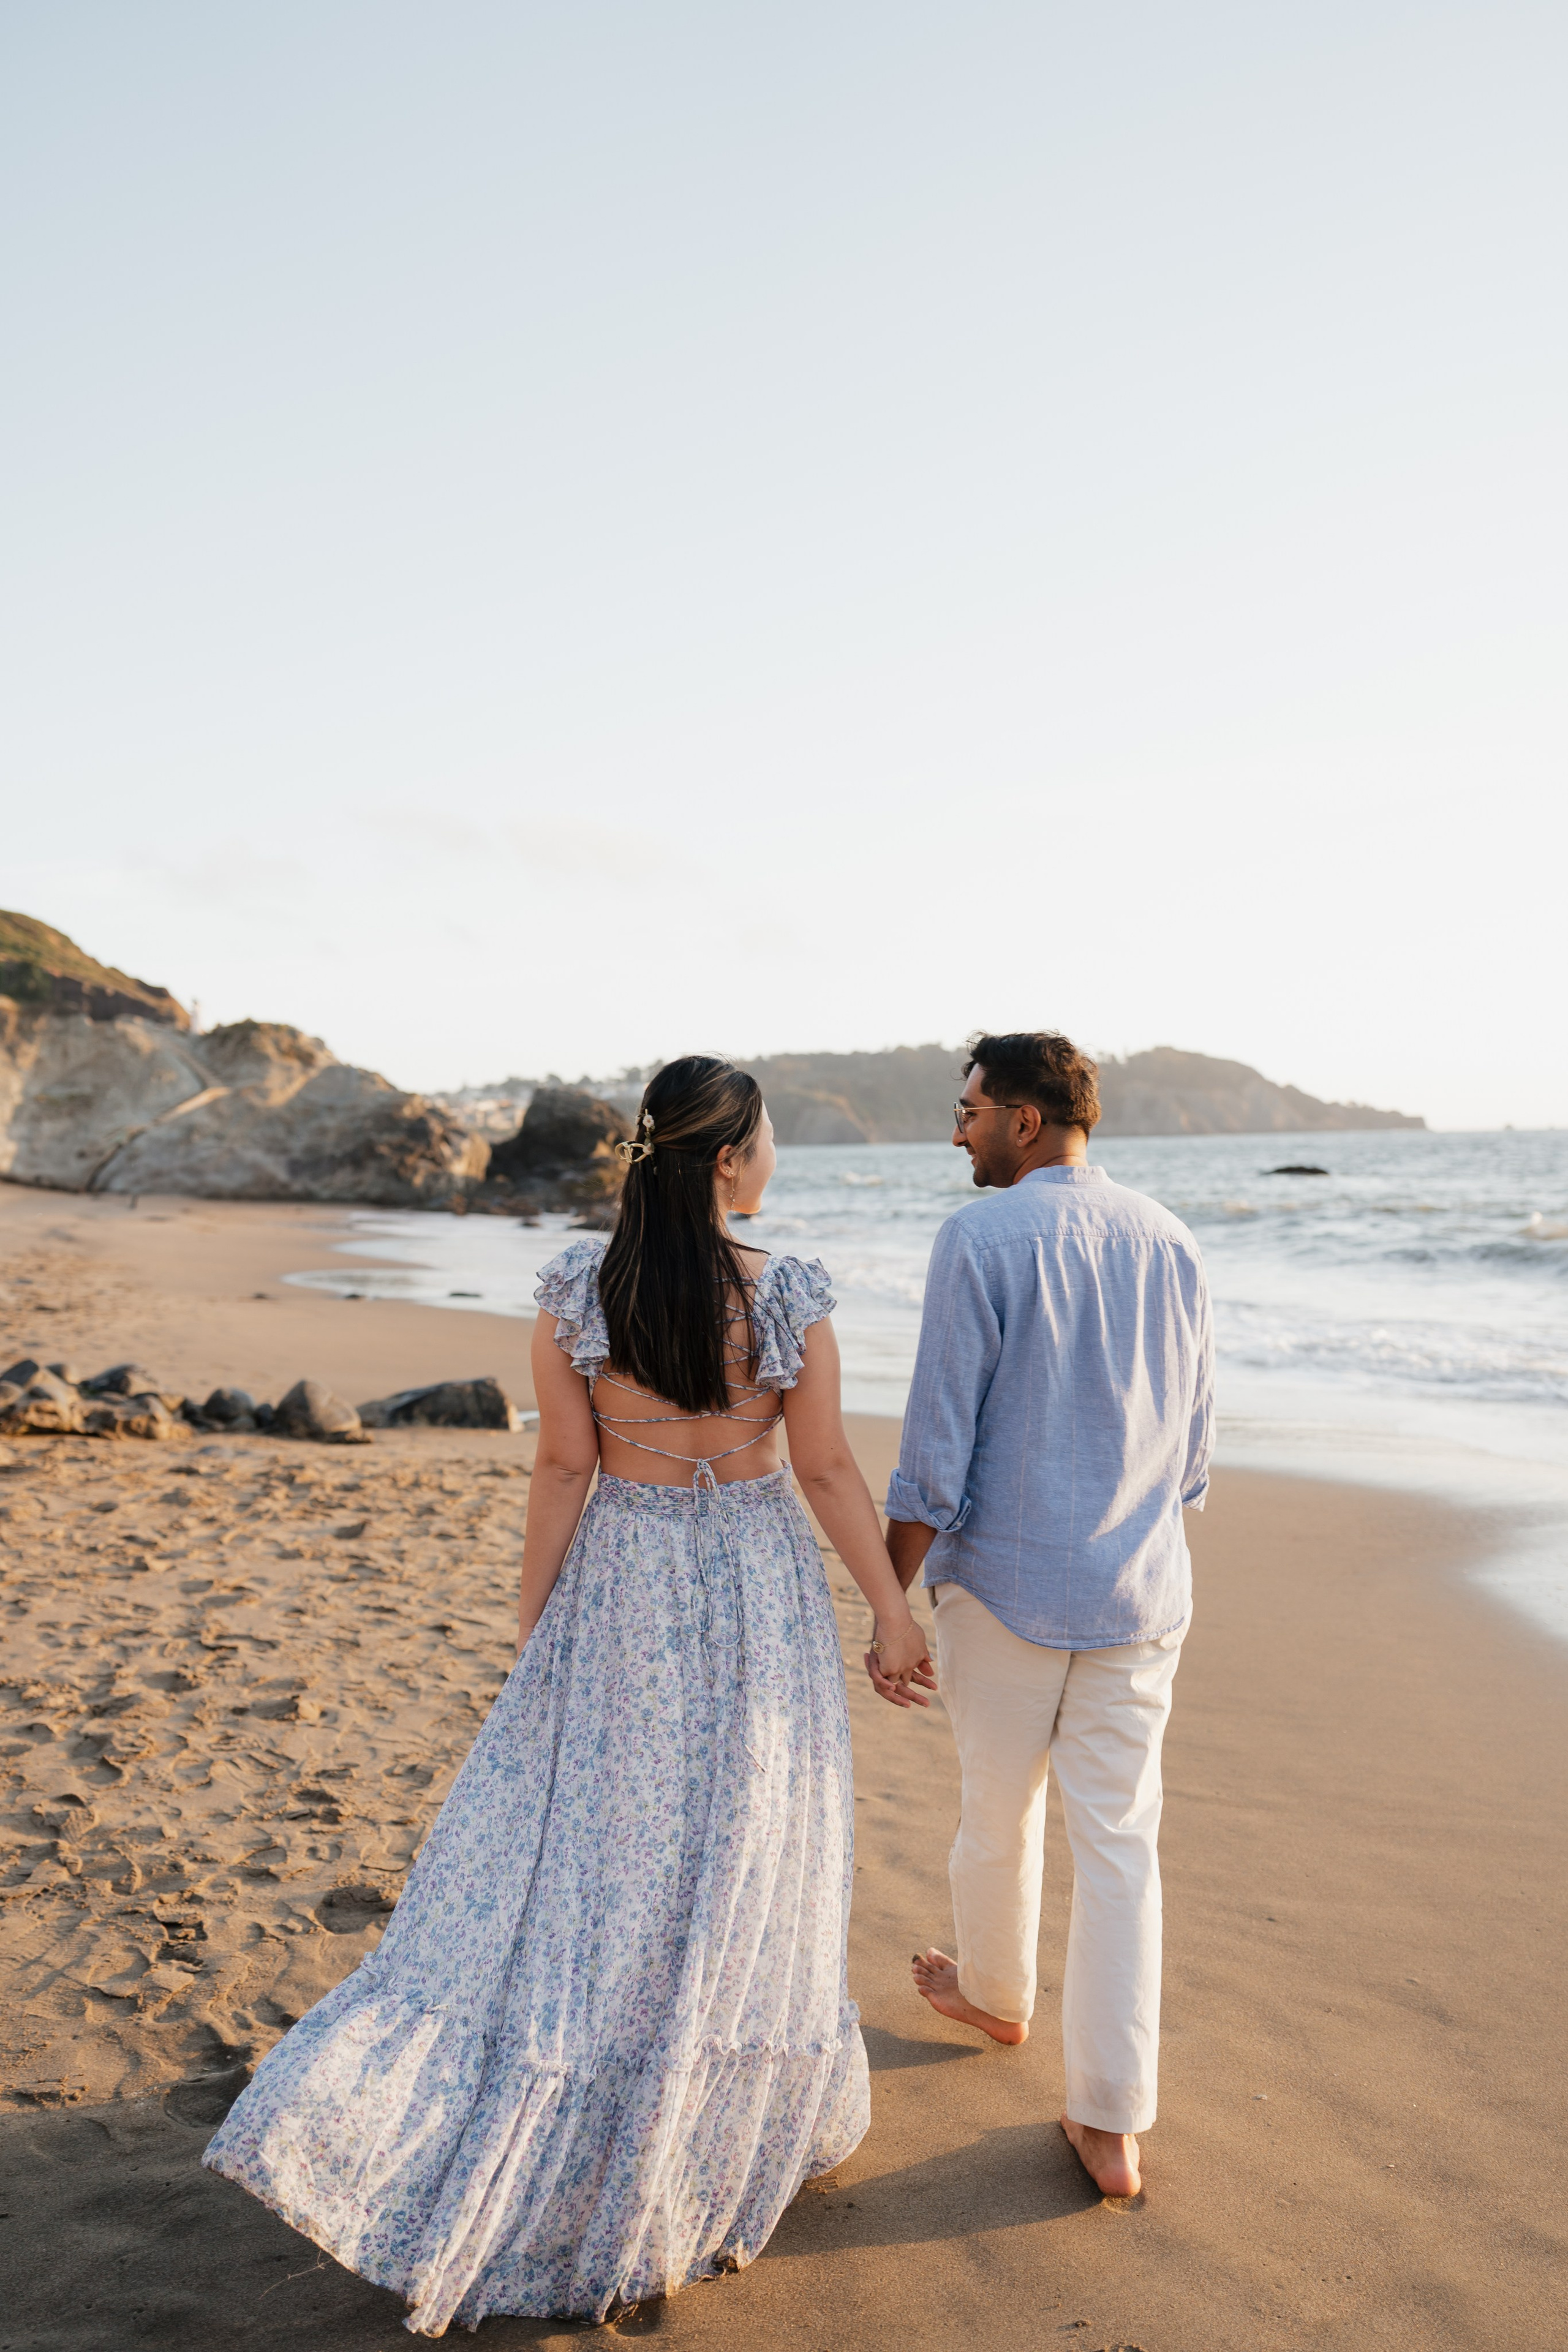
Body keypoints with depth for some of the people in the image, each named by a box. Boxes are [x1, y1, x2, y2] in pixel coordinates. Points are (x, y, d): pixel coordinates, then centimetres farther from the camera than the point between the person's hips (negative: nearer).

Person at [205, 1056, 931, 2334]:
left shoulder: (575, 1287, -10)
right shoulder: (790, 1297, -14)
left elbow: (564, 1469, -6)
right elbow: (831, 1472, -9)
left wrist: (531, 1629, 4)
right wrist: (895, 1613, 2)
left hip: (619, 1596, 1)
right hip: (758, 1600, -1)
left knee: (572, 1850, 13)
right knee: (739, 1866, 14)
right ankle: (742, 2131, 33)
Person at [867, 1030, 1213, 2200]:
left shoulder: (982, 1239, -13)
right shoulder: (1172, 1244, 4)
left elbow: (936, 1452, -15)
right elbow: (1193, 1446, 12)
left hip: (1003, 1579, -4)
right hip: (1141, 1590, 4)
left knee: (999, 1814, 18)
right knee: (1120, 1842, 9)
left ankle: (997, 1993, 43)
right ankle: (1111, 2124, 13)